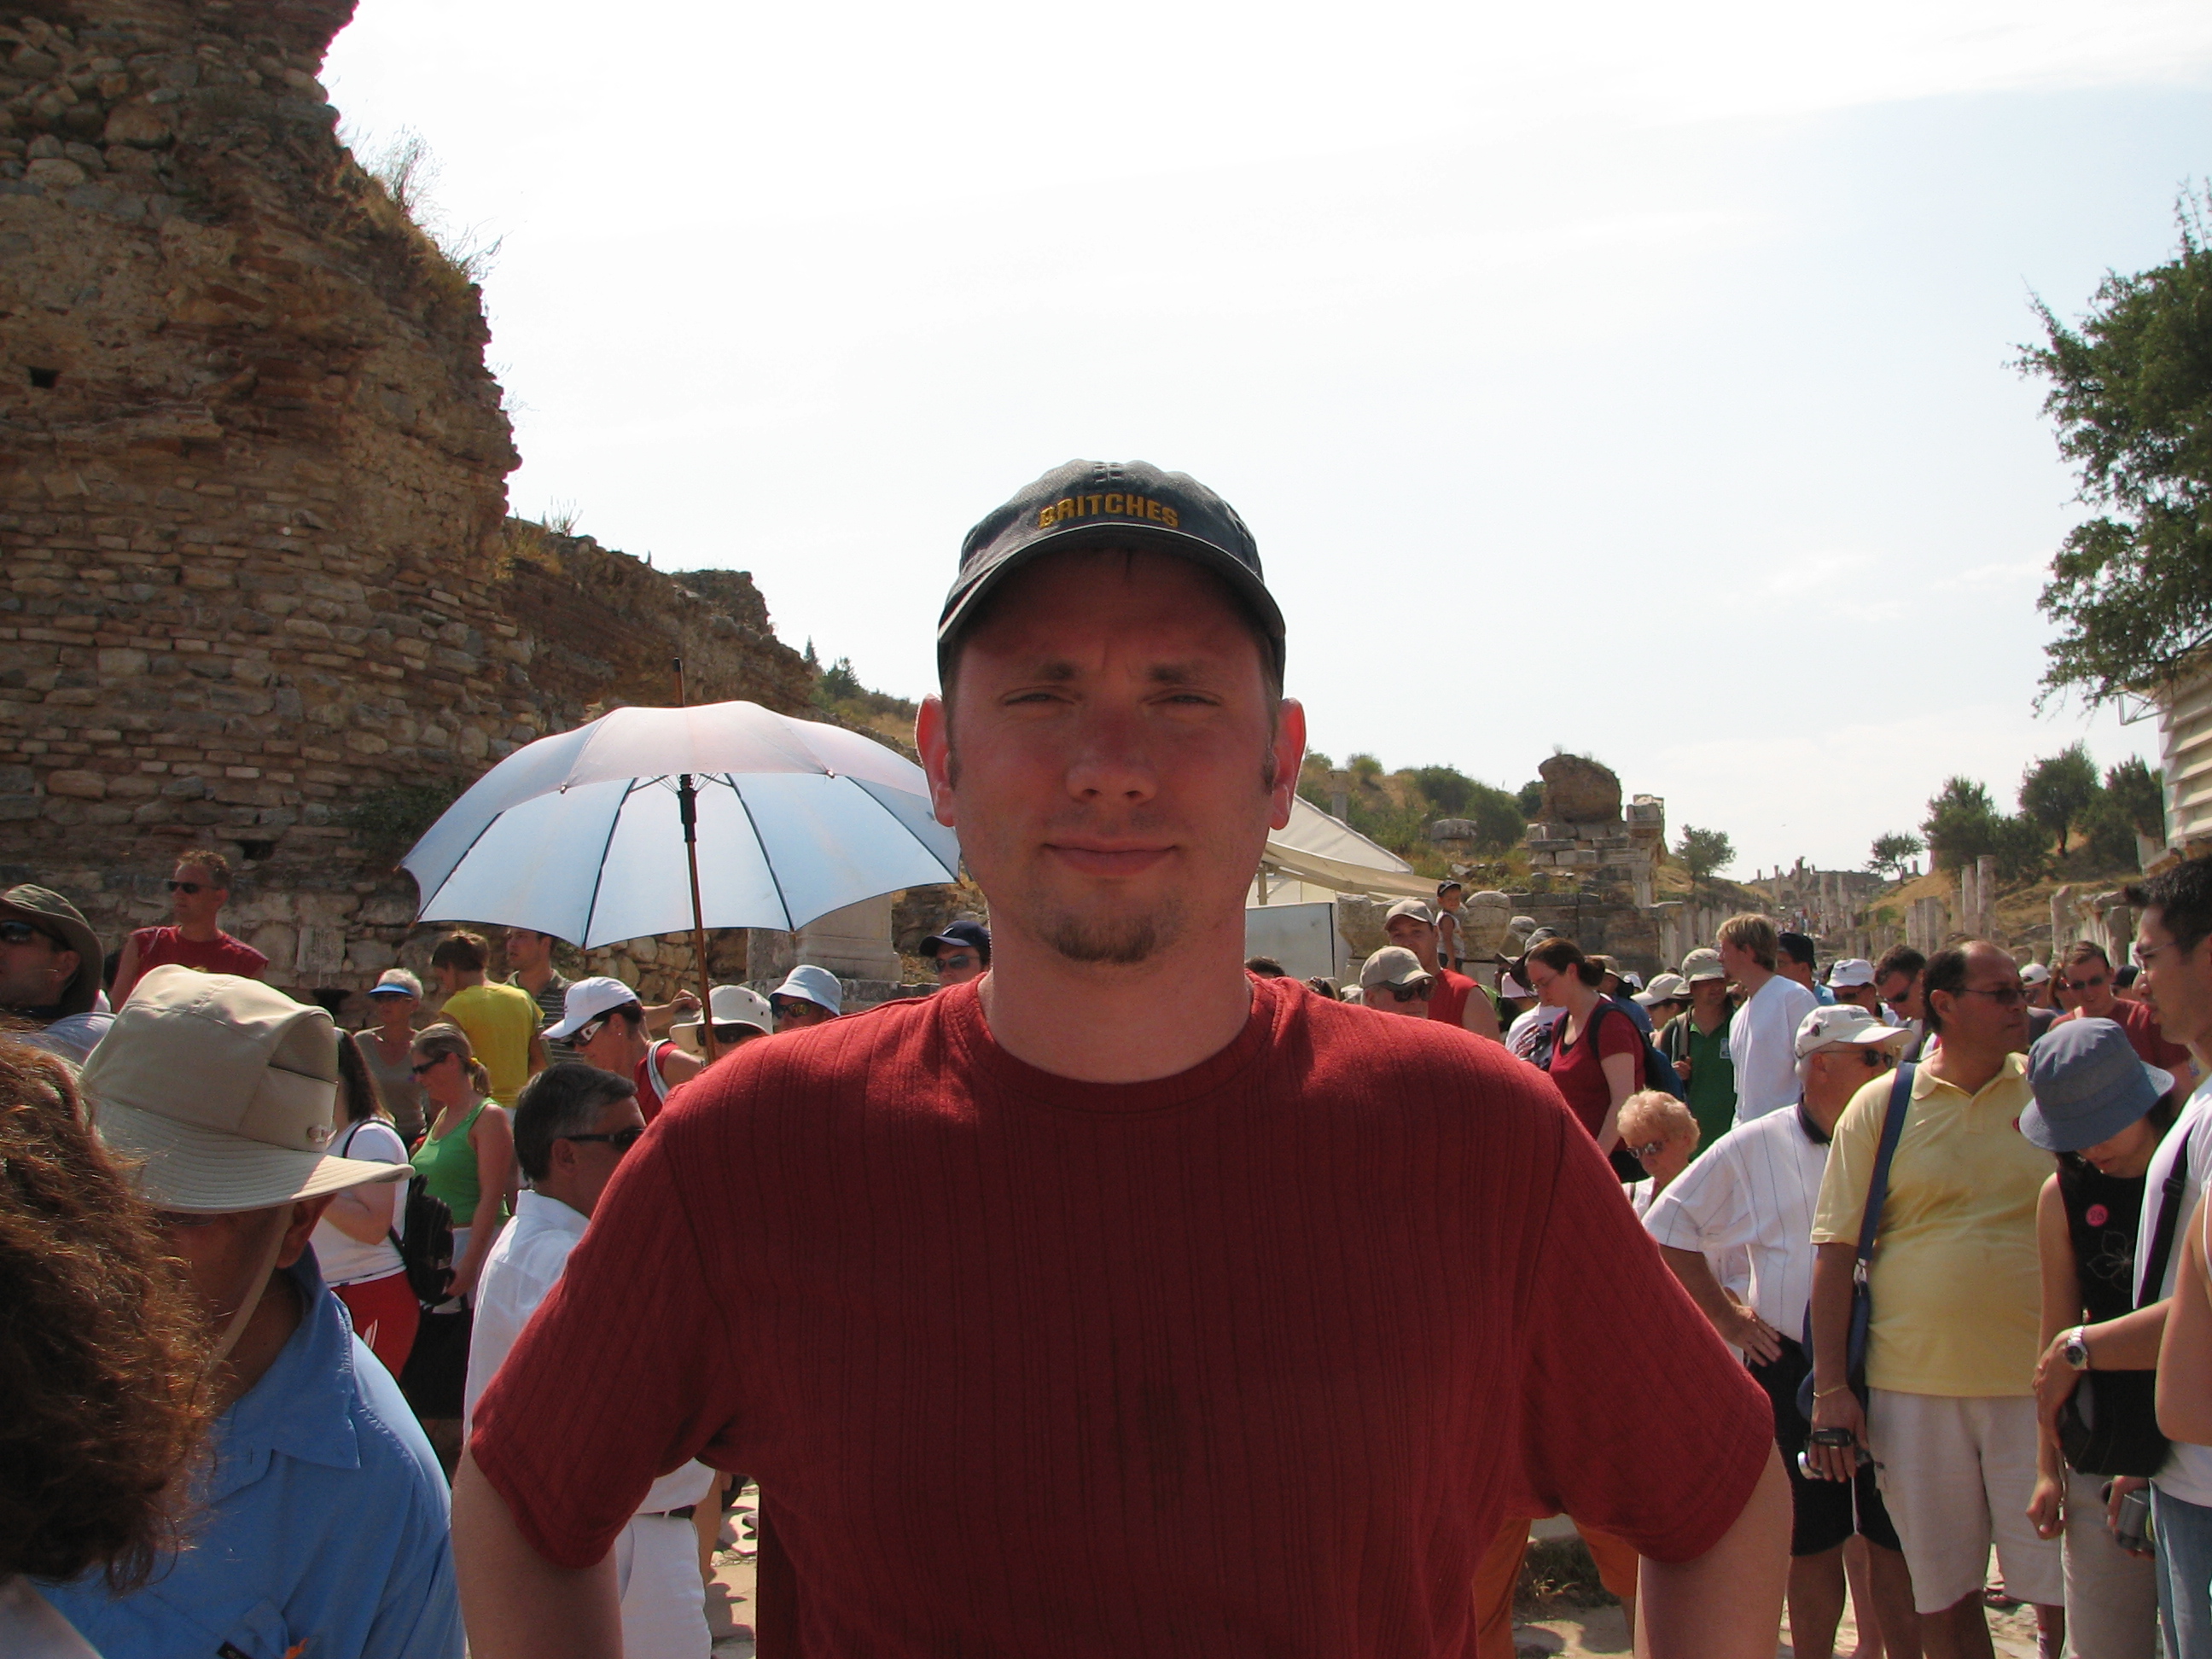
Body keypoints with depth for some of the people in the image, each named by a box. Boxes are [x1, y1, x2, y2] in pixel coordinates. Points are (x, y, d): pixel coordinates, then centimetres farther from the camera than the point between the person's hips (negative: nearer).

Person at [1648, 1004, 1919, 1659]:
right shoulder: (1753, 1148, 1)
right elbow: (1669, 1227, 9)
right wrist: (1724, 1315, 3)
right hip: (1794, 1369, 0)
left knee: (1897, 1542, 5)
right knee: (1812, 1543, 10)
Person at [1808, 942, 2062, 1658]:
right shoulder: (1880, 1105, 0)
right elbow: (1835, 1251, 1)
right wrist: (1830, 1389, -3)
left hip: (2038, 1384, 0)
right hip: (1914, 1385, 0)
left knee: (2064, 1595, 4)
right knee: (1943, 1595, 11)